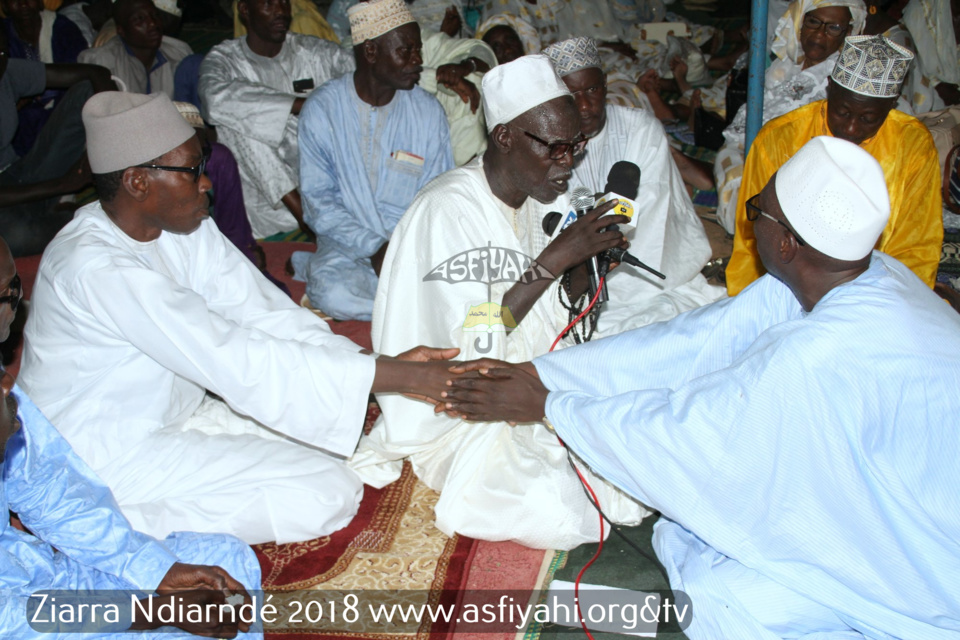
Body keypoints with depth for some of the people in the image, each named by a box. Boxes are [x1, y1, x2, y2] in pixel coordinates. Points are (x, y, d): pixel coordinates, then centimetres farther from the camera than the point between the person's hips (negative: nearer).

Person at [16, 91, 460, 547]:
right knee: (328, 496, -14)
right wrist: (410, 377, -33)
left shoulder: (182, 228, -2)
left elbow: (266, 314, -7)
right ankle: (127, 521, -7)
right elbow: (237, 362, -33)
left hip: (174, 414, 9)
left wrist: (390, 366, -20)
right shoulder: (97, 267, -28)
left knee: (340, 416, 4)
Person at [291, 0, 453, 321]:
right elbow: (318, 200, -6)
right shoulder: (323, 108, -4)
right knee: (336, 294, -36)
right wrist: (375, 248, -18)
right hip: (347, 242, -3)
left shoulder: (429, 111, 3)